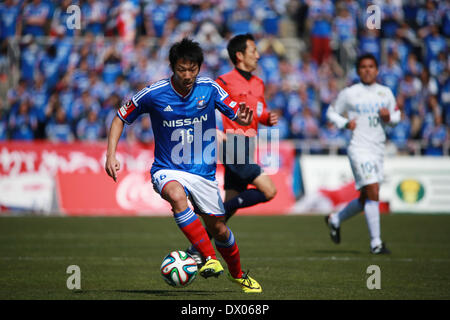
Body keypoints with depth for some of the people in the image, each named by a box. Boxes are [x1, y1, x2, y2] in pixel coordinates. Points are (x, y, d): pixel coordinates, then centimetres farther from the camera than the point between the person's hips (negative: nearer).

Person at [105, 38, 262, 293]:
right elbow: (121, 119, -1)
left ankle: (238, 274, 37)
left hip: (204, 172, 2)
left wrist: (243, 118, -27)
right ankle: (210, 260, -34)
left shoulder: (209, 88, -8)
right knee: (177, 196, -36)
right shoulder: (154, 94, -12)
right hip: (168, 171, -2)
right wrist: (111, 155, -13)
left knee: (219, 230, 7)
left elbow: (237, 115, -2)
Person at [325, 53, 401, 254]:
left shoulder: (385, 93, 10)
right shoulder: (349, 94, -1)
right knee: (373, 192, -15)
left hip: (378, 149, 6)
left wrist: (389, 117, -4)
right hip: (359, 148, -6)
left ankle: (335, 220, 36)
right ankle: (376, 243, -10)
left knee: (366, 198, 12)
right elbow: (331, 113, 8)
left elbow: (396, 115, 20)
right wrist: (345, 123, -11)